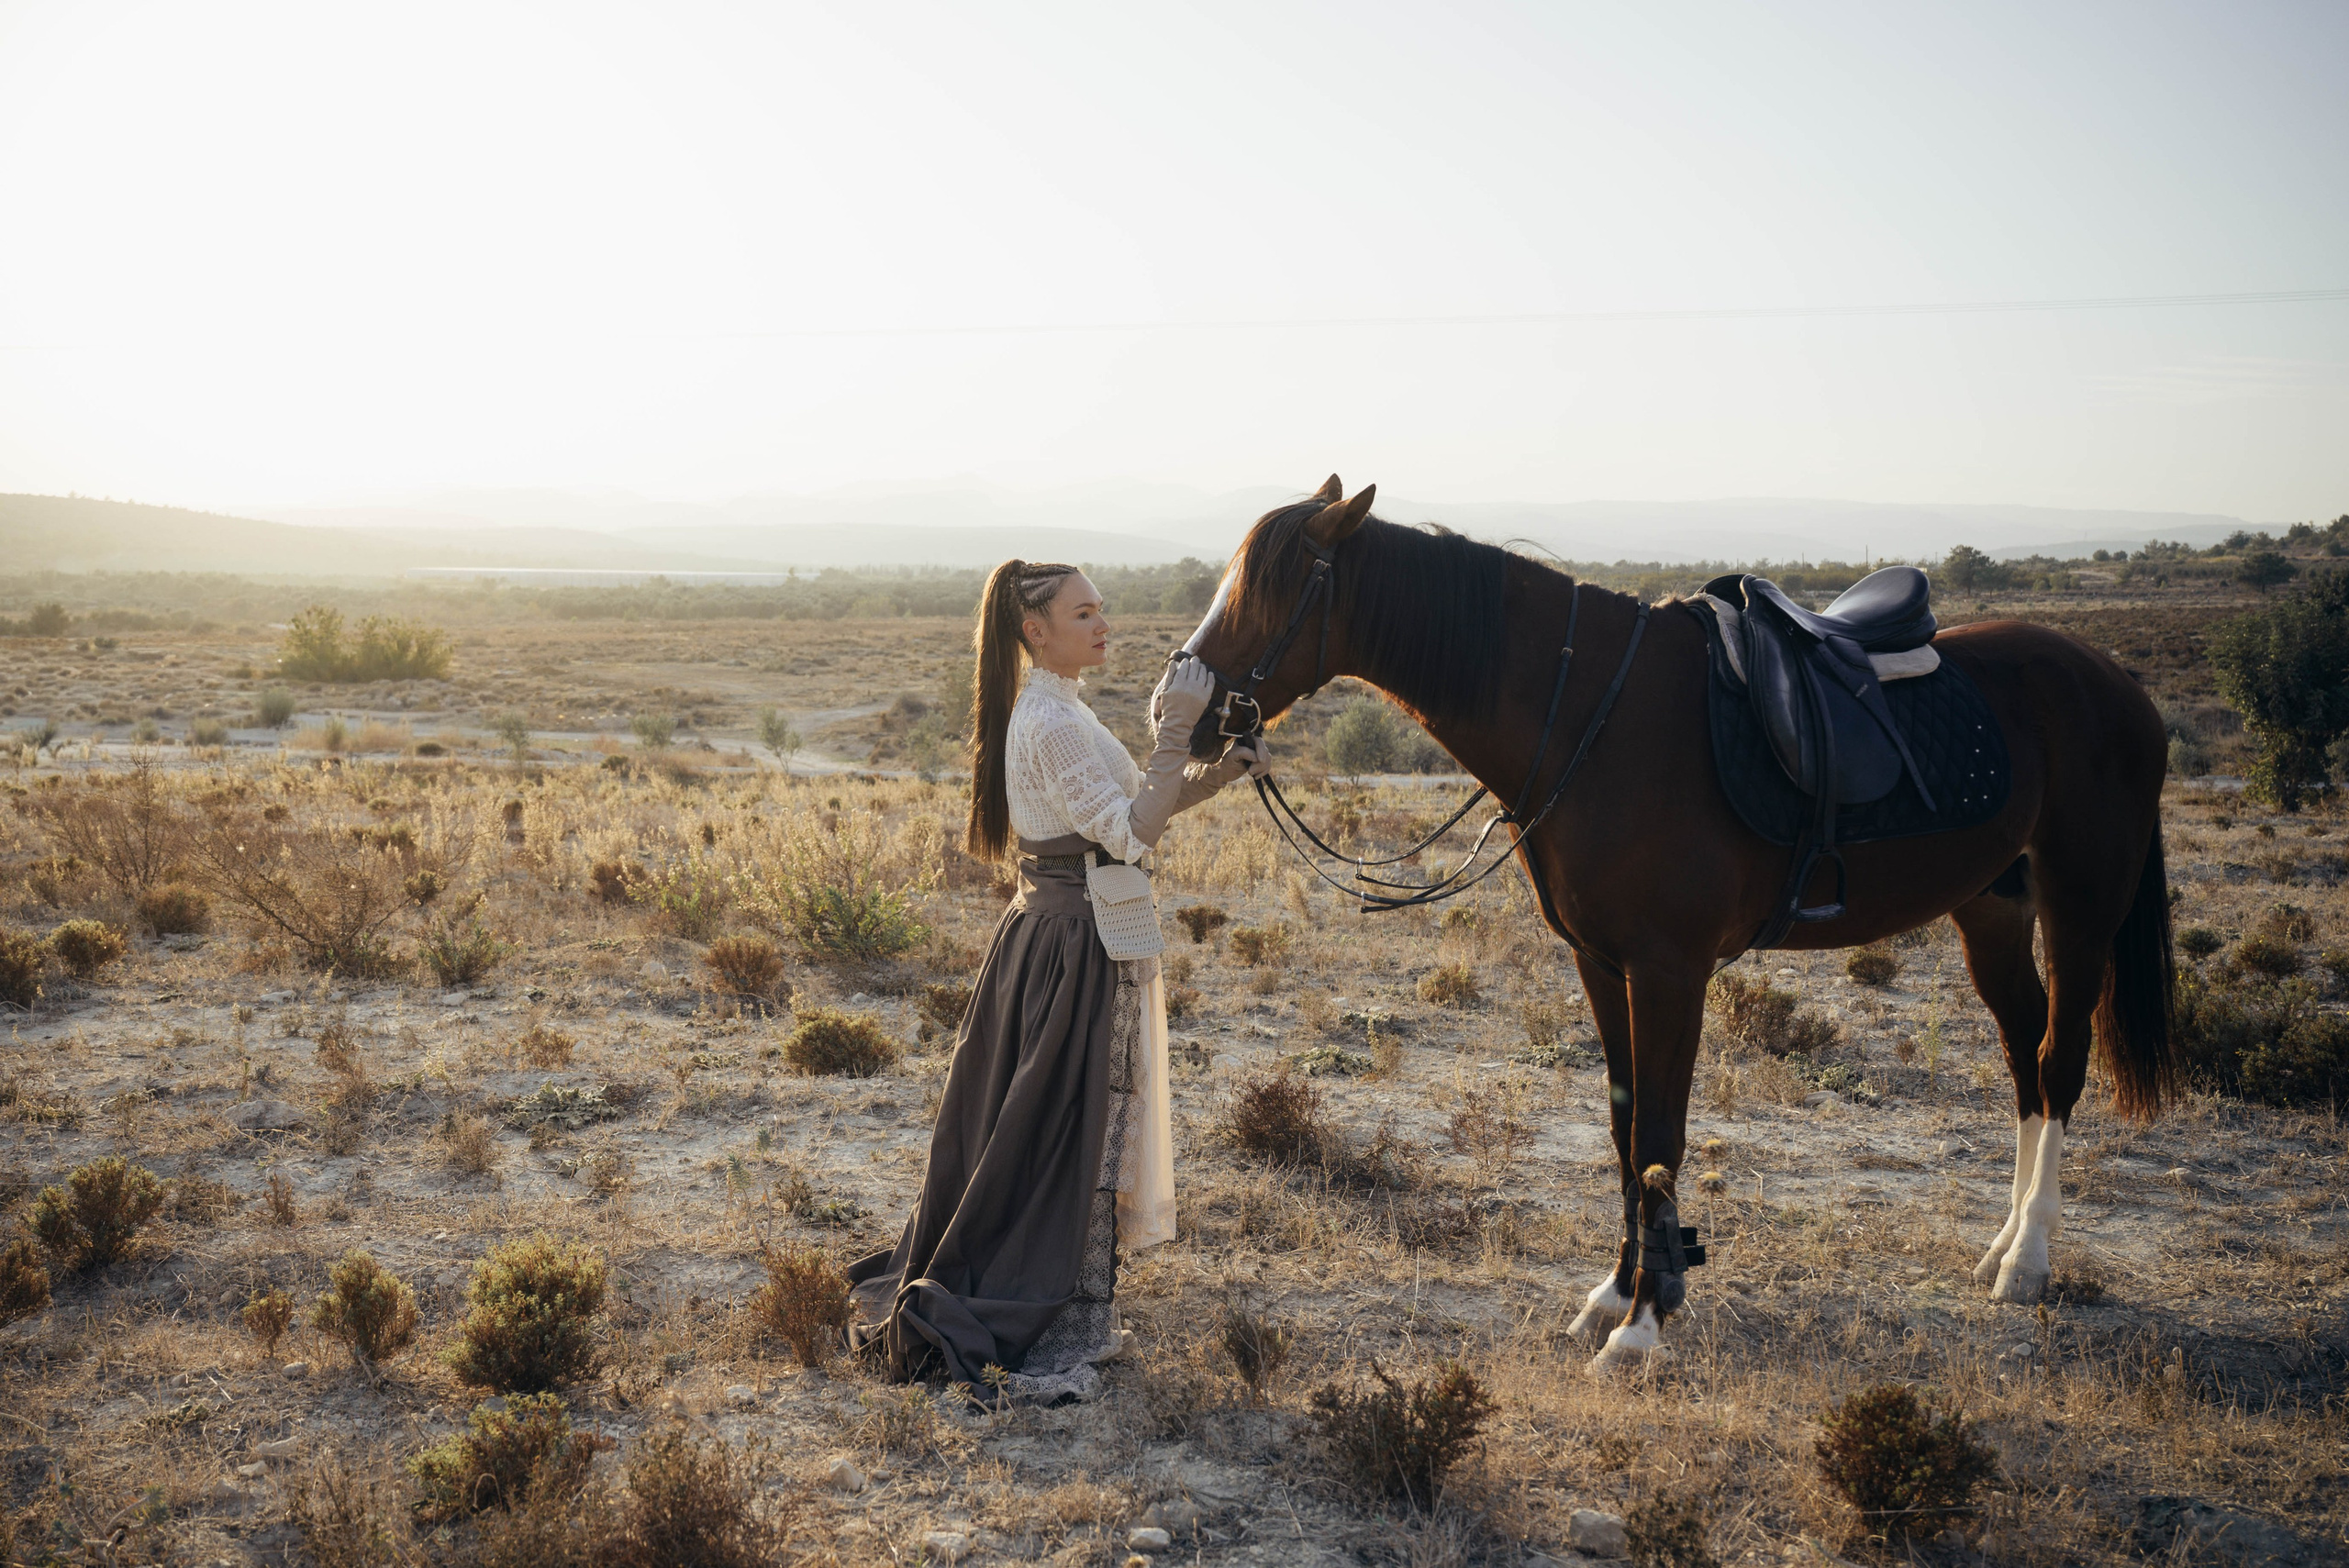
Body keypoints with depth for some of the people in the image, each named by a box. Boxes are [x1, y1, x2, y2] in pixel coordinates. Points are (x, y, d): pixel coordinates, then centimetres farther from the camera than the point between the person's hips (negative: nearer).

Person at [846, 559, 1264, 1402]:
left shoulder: (1049, 710, 13)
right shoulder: (1055, 723, -19)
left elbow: (1132, 810, 16)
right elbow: (1130, 834, -23)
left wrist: (1216, 771, 4)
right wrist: (1174, 734, -23)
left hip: (1047, 930, 10)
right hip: (1076, 946, -10)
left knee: (1037, 1132, 17)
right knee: (1071, 1135, -2)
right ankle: (1037, 1346, 7)